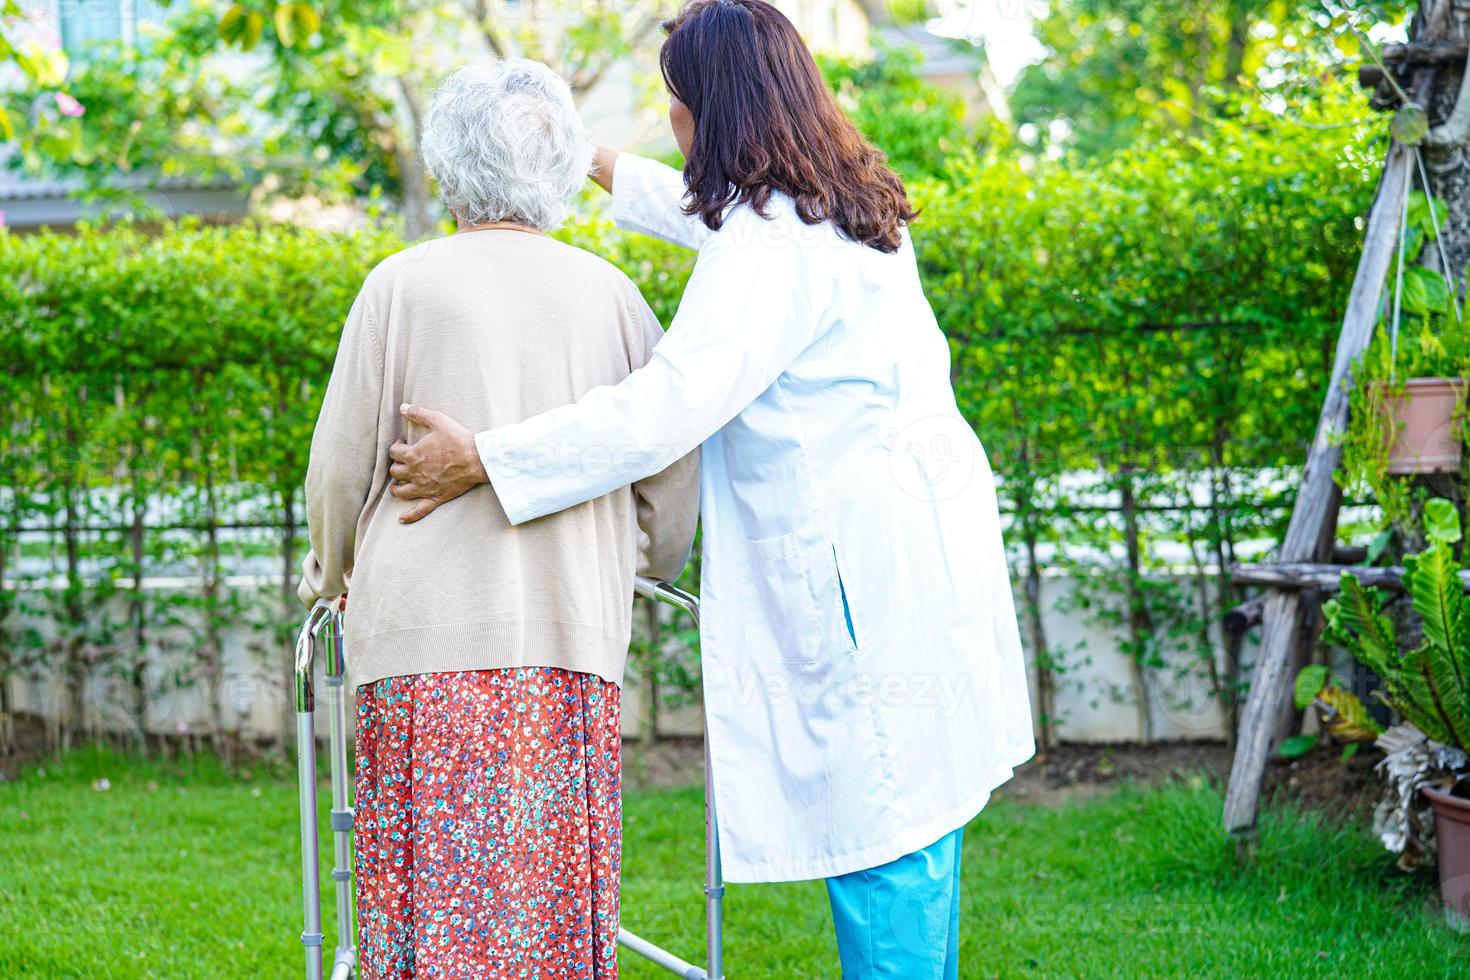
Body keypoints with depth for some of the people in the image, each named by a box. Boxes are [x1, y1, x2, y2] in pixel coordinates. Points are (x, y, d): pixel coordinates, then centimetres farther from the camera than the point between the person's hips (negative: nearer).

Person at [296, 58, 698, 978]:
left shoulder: (403, 283, 1)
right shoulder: (610, 293, 9)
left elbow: (342, 464, 4)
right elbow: (676, 454, 15)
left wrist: (330, 576, 23)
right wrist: (651, 561, 34)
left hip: (428, 627, -2)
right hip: (574, 631, 3)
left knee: (435, 892, 0)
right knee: (557, 882, 7)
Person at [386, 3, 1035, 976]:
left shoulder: (769, 253, -19)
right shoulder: (844, 203, 13)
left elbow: (667, 407, -28)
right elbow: (710, 213, 34)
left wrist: (484, 457, -23)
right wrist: (600, 164, 46)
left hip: (865, 571, -10)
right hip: (923, 540, 10)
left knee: (876, 831, -4)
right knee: (916, 815, 17)